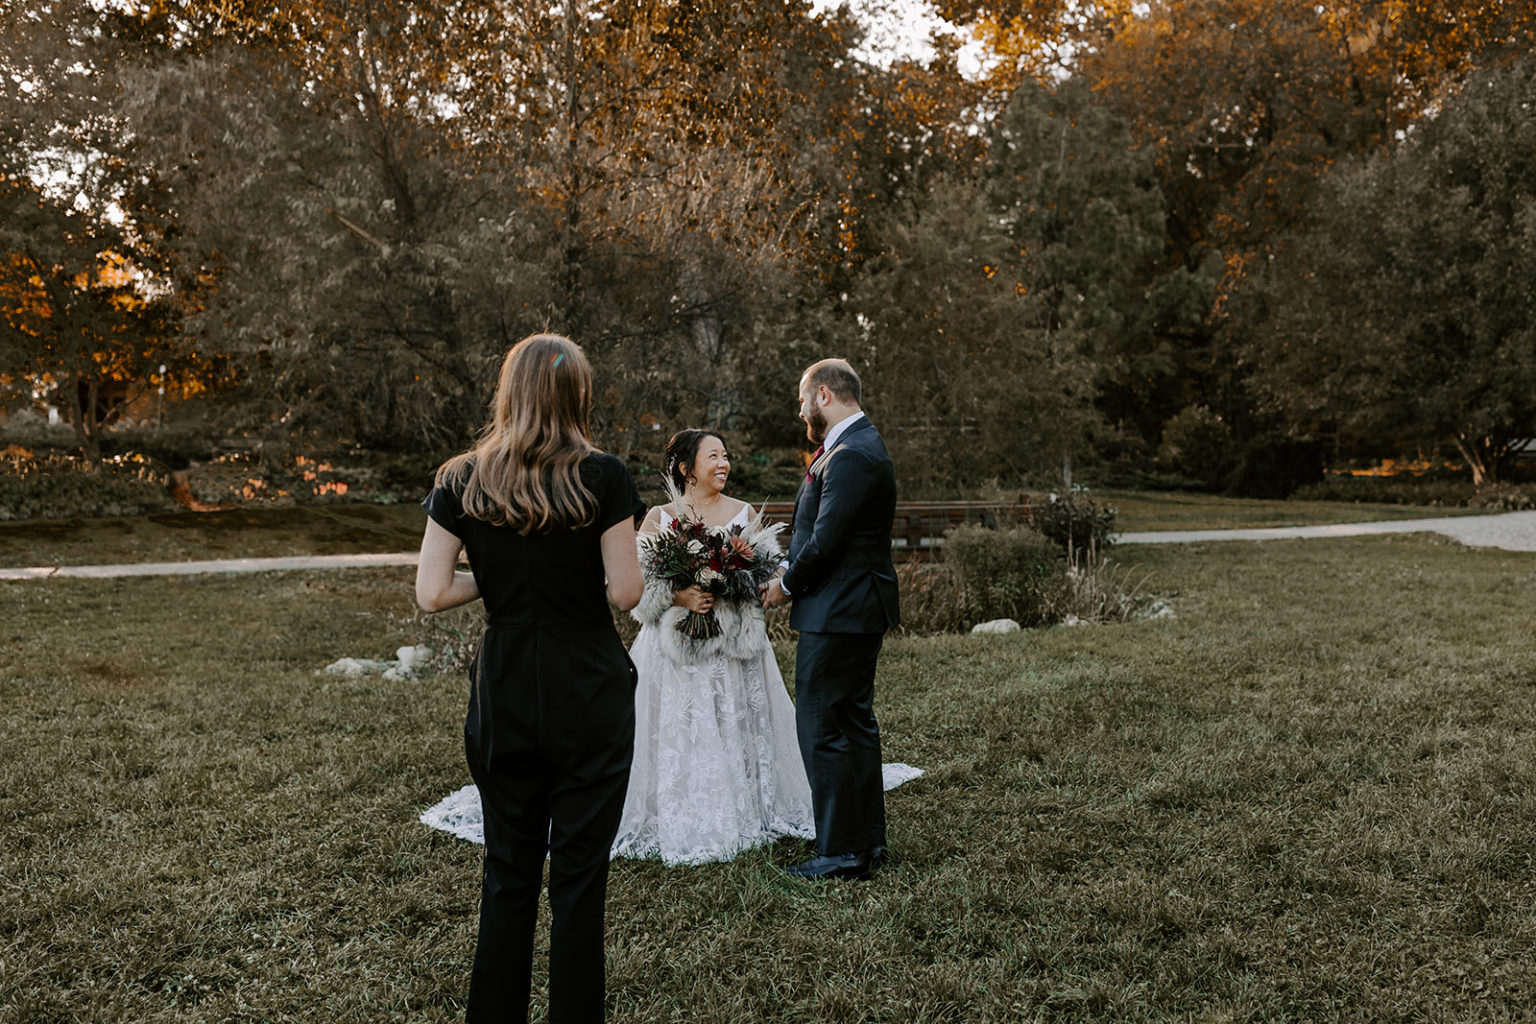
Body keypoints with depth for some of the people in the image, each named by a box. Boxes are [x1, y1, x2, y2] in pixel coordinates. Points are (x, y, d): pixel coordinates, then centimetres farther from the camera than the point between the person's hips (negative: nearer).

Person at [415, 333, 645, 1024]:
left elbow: (431, 594, -4)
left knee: (507, 870, 16)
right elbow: (625, 592, -11)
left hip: (504, 696, 3)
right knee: (579, 870, 8)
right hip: (590, 694, -3)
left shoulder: (461, 482, -1)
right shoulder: (601, 478, -11)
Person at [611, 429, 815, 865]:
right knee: (675, 732, -3)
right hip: (675, 643, -1)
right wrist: (679, 596, -17)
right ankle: (679, 825, 7)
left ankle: (740, 819, 16)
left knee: (735, 730, 3)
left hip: (735, 643, 1)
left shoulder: (744, 513, 8)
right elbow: (638, 579, -1)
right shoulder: (658, 517, 4)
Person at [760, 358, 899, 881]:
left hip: (837, 614, -11)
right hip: (859, 609, 11)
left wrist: (787, 585, -8)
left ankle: (843, 852, 6)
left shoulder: (851, 456, -20)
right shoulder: (859, 446, 14)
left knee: (822, 729, -3)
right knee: (855, 722, 17)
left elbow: (824, 542, -22)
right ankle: (869, 838, 28)